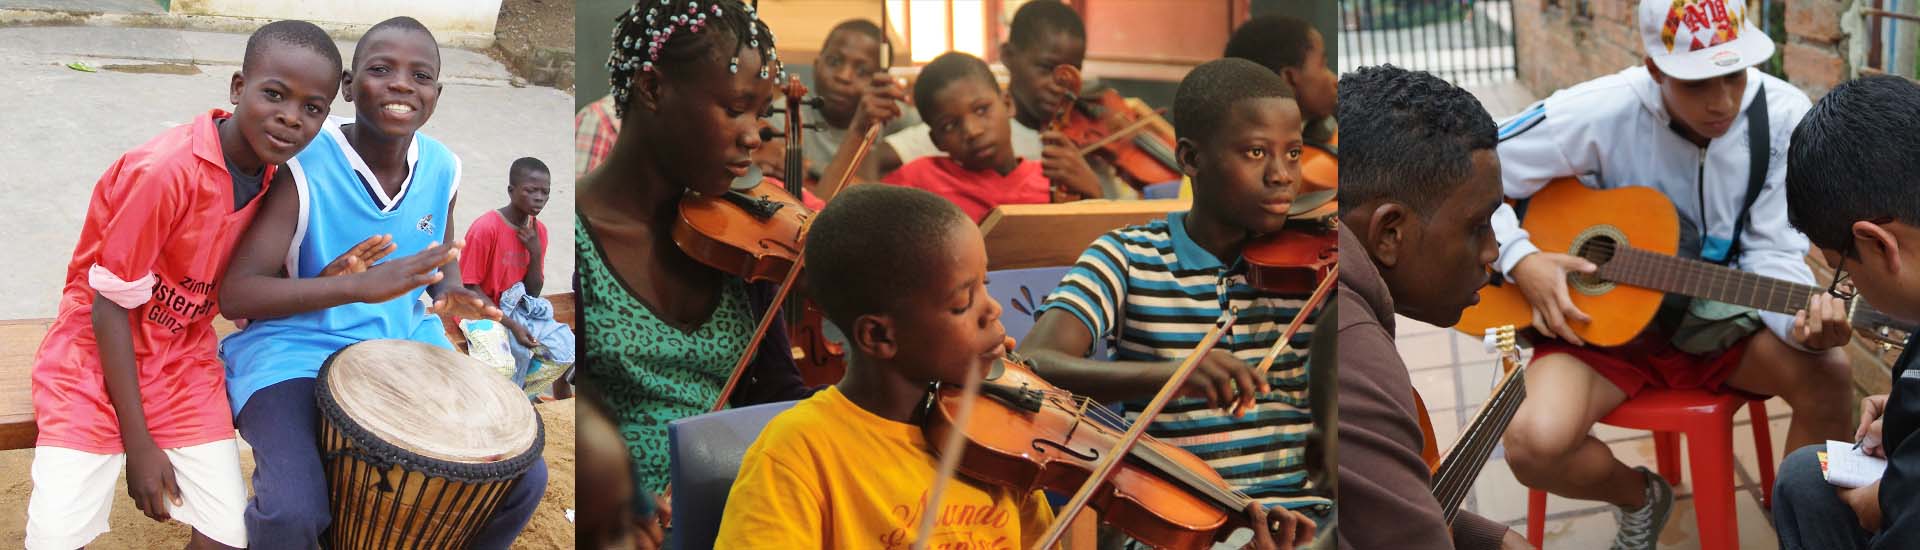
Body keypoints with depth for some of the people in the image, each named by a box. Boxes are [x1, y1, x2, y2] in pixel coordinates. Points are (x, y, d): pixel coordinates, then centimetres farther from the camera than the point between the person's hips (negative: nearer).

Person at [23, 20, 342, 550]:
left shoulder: (277, 170, -6)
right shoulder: (163, 171, -26)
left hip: (184, 361, 5)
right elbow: (110, 305, -18)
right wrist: (139, 443, -15)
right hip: (98, 354, -5)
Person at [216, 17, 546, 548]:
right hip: (299, 352, -5)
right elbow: (234, 293, -21)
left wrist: (451, 295, -7)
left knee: (521, 478, -3)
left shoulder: (441, 167, -2)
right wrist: (361, 286, -33)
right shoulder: (302, 165, -18)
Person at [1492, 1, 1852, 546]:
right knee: (1534, 444, -28)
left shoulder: (1784, 117, -13)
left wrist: (1802, 319, -34)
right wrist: (1521, 259, -25)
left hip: (1718, 318, 2)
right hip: (1601, 318, -1)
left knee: (1828, 373, -28)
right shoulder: (1599, 114, -20)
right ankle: (1639, 496, 10)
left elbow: (1772, 253, -13)